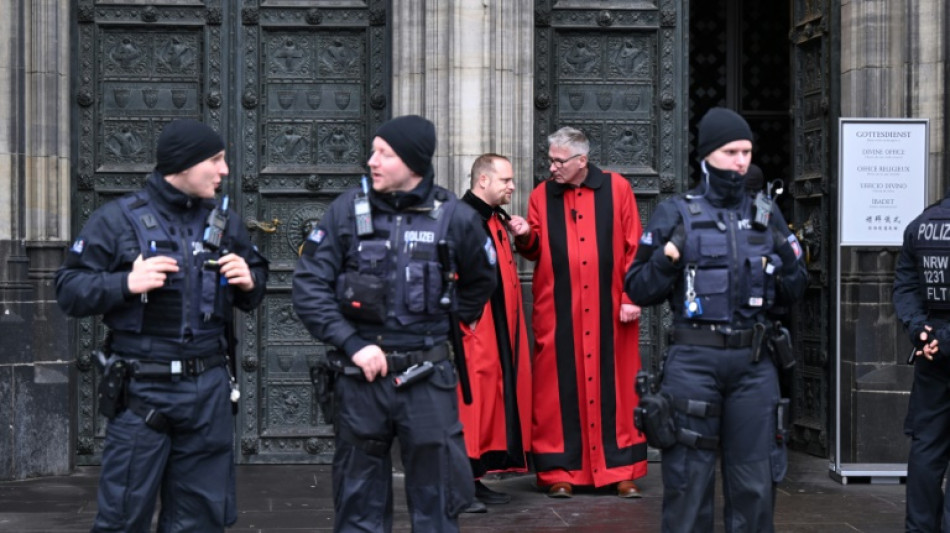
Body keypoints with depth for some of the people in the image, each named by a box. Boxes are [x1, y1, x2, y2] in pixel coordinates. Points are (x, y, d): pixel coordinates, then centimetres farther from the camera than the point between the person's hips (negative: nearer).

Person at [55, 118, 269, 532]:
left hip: (209, 390, 5)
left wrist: (250, 282, -2)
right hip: (142, 392, -4)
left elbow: (256, 278, 21)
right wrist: (127, 284, -20)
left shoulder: (224, 222, 11)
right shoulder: (118, 219, -4)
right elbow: (69, 291, -5)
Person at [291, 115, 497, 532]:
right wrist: (352, 344, -13)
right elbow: (308, 287, -5)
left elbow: (480, 282, 17)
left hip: (427, 377, 0)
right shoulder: (346, 211, -2)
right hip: (361, 376, 1)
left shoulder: (455, 217, -2)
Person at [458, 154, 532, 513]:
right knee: (472, 401, -9)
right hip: (475, 334, -10)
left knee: (494, 400, 11)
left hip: (501, 333, 10)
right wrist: (467, 319, -21)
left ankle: (477, 479, 18)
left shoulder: (496, 220, 17)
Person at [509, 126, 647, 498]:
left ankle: (621, 471, 11)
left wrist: (632, 296, -3)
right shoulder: (541, 196, 7)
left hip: (609, 310, -1)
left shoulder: (617, 189, 3)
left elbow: (633, 248, 2)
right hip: (558, 311, 1)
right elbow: (535, 251, 9)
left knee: (614, 385, 4)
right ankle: (560, 473, 7)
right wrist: (526, 237, -13)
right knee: (559, 388, 1)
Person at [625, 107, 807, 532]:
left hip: (753, 362, 3)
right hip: (693, 361, -3)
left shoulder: (766, 215, 10)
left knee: (755, 483, 8)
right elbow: (638, 290, 2)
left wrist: (787, 256, -4)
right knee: (688, 479, 2)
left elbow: (793, 293, 15)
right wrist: (667, 258, -15)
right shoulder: (675, 214, 1)